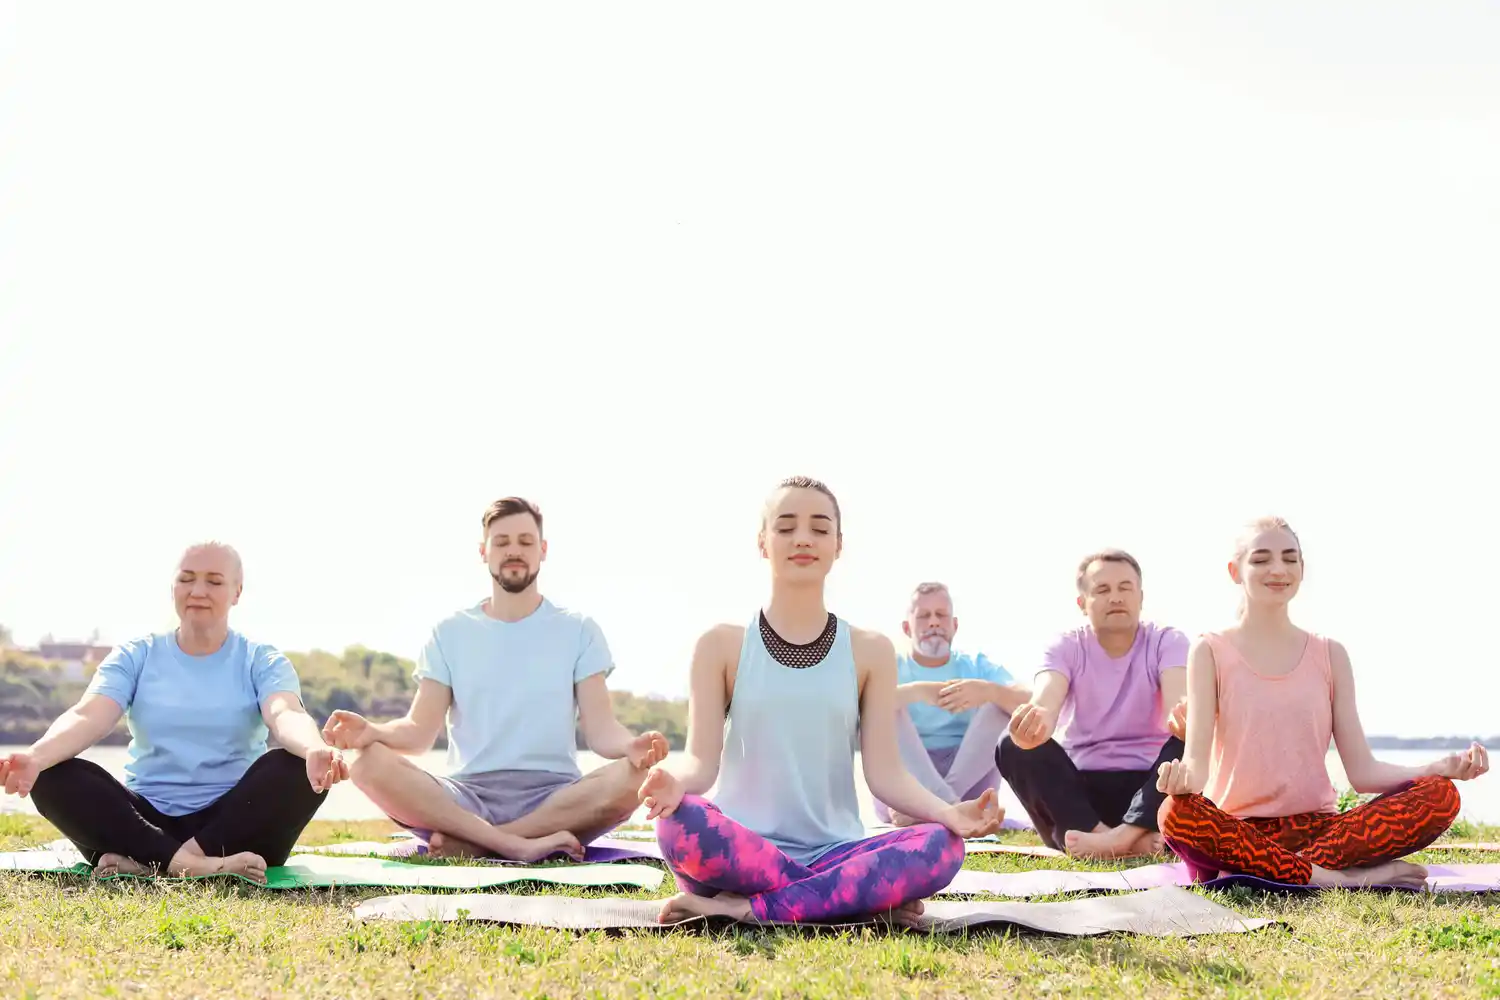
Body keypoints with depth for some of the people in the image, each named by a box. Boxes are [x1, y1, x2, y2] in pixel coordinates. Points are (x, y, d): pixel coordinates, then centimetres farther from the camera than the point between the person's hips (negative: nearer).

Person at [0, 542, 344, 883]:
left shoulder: (262, 661, 5)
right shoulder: (136, 656, 8)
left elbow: (285, 715, -17)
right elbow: (88, 716, -10)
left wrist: (315, 750, -43)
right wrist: (35, 756, -33)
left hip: (233, 823, -1)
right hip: (148, 820, 2)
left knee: (298, 768, -30)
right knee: (54, 777, -24)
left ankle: (147, 862, -32)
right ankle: (195, 865, -37)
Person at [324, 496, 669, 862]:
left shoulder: (578, 630, 10)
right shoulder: (450, 633, 13)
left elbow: (600, 728, 1)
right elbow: (420, 731, 4)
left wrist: (632, 746, -25)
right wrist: (372, 731, -19)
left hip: (555, 797, 0)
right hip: (469, 796, 1)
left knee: (630, 779, -34)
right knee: (370, 765, -27)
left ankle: (467, 842, -27)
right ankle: (519, 844, -34)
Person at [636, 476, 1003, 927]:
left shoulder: (870, 651, 10)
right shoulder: (722, 645, 6)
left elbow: (885, 772, 3)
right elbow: (701, 759, -3)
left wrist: (948, 812, -18)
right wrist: (674, 779, -29)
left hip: (834, 854, 2)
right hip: (743, 853, -2)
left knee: (940, 847, -29)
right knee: (679, 823, -36)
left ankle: (743, 908, -23)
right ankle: (864, 896, -22)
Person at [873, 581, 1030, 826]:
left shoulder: (978, 666, 11)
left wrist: (989, 691, -29)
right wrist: (915, 692, -29)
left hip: (968, 782, 1)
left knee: (1003, 701, -13)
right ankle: (947, 804, -37)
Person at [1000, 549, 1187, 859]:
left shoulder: (1168, 641, -2)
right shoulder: (1066, 647, -1)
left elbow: (1180, 703, -23)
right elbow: (1046, 701, -23)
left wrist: (1184, 718, -50)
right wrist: (1035, 720, -50)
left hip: (1148, 786, -1)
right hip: (1082, 787, 1)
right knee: (1014, 746, -25)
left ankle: (1122, 835, -39)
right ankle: (1115, 837, -36)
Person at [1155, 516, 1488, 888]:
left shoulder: (1330, 655, 12)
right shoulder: (1211, 652, 4)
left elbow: (1362, 771, 6)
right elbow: (1197, 760, -8)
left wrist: (1444, 768, -11)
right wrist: (1182, 775, -33)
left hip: (1318, 826, 3)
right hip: (1238, 829, -3)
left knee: (1439, 796, -21)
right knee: (1177, 814, -37)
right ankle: (1342, 876, -27)